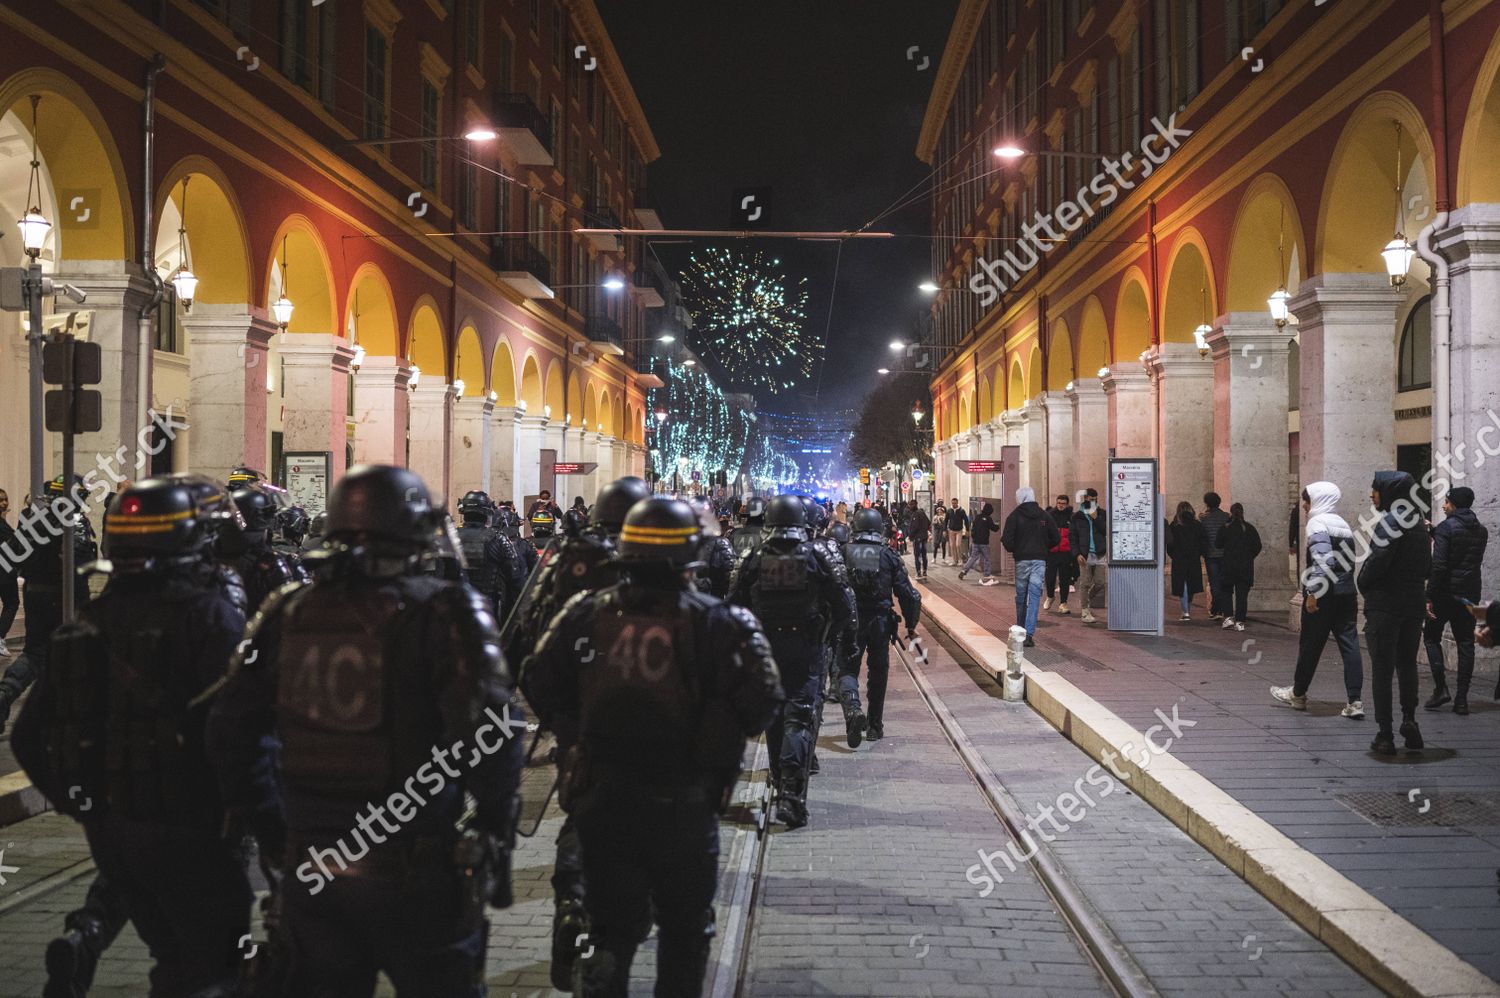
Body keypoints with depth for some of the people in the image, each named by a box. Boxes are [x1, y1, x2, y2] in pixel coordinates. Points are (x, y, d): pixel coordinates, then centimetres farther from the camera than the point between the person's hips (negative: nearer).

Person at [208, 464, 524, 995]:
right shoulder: (444, 612, -12)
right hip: (414, 871, -4)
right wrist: (495, 828, -6)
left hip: (310, 870, 4)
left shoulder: (289, 612, 3)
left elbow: (230, 731, 7)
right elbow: (489, 731, -21)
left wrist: (271, 830, 17)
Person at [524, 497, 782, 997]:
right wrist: (716, 744, 2)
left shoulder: (587, 613, -4)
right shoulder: (720, 622, -12)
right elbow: (760, 699, -15)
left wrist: (574, 733, 11)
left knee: (613, 921, 17)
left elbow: (539, 681, -1)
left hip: (599, 796, 2)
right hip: (683, 801, -2)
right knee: (685, 923, 19)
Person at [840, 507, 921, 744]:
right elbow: (907, 594, -2)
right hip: (881, 623, 1)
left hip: (850, 622, -1)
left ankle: (853, 709, -22)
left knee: (848, 669, 6)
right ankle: (875, 726, 21)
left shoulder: (843, 553, -3)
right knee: (878, 672, 14)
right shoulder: (889, 556, -1)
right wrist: (911, 625, 8)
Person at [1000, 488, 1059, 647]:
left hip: (1021, 560, -1)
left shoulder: (1014, 516, -3)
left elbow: (1007, 539, -10)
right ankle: (1029, 633, -13)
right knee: (1034, 595, -4)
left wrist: (1012, 549, 10)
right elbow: (1056, 537, 5)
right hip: (1040, 559, 1)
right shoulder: (1044, 515, 5)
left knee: (1021, 595, 12)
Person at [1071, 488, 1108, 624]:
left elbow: (1107, 531, -2)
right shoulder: (1077, 517, 5)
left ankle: (1088, 601, 29)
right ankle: (1085, 612, 3)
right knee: (1085, 584, -4)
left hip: (1100, 555, 2)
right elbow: (1072, 537, 3)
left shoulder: (1103, 514, 9)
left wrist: (1096, 518, -10)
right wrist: (1077, 554, -7)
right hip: (1084, 555, -2)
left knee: (1099, 583, 2)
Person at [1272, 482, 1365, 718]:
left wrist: (1313, 592, -22)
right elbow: (1348, 559, 17)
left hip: (1324, 594, -7)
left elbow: (1322, 559, -21)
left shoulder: (1317, 522, -10)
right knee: (1349, 644, 2)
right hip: (1347, 593, 7)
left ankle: (1298, 694, 20)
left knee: (1310, 644, 6)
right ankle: (1354, 701, -3)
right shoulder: (1342, 524, 16)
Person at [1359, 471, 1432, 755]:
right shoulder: (1418, 523, 10)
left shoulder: (1389, 522, -15)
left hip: (1384, 605, -7)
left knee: (1382, 670, -1)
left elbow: (1376, 561, -20)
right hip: (1414, 604, 7)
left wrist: (1363, 585, -3)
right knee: (1407, 664, 18)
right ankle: (1409, 719, 9)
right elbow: (1427, 568, 13)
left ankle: (1385, 735, 1)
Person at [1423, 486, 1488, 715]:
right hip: (1470, 595, 5)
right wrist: (1434, 531, 25)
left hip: (1446, 593, -5)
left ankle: (1440, 689, -2)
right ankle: (1461, 699, 5)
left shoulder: (1446, 527, -11)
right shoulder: (1481, 531, 9)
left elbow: (1439, 565, -18)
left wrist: (1429, 596, -15)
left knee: (1431, 637, 9)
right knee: (1465, 644, 7)